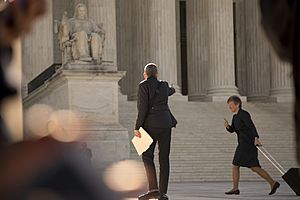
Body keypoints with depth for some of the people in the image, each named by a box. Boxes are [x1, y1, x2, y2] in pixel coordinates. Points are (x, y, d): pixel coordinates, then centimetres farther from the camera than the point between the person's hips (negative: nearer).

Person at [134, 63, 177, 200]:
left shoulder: (144, 86, -4)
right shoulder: (164, 85, 13)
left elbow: (143, 108, -12)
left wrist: (137, 127, -11)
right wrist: (172, 90, 62)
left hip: (151, 124, -5)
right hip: (166, 124, 5)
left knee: (147, 156, -2)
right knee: (164, 158, 5)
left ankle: (153, 189, -16)